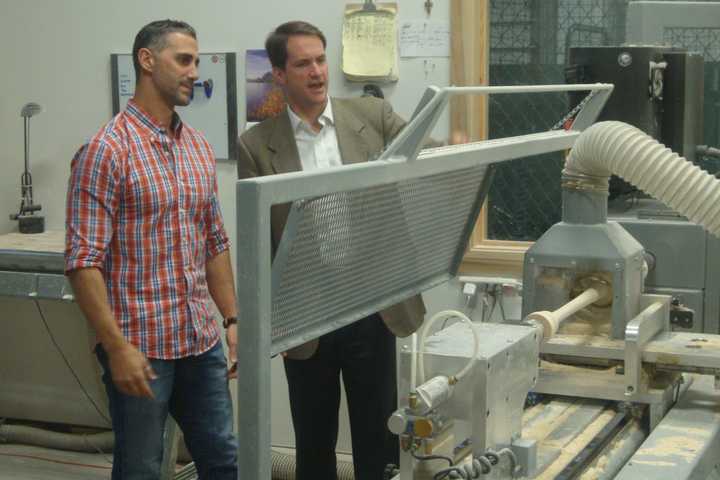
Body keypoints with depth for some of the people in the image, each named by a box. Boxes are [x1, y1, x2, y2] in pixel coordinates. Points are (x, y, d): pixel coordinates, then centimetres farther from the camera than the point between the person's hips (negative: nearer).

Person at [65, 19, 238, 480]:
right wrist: (117, 347, -20)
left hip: (202, 342, 7)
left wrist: (233, 320, 11)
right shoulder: (106, 150, -12)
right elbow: (83, 261, -15)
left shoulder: (200, 148, 10)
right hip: (140, 346, -6)